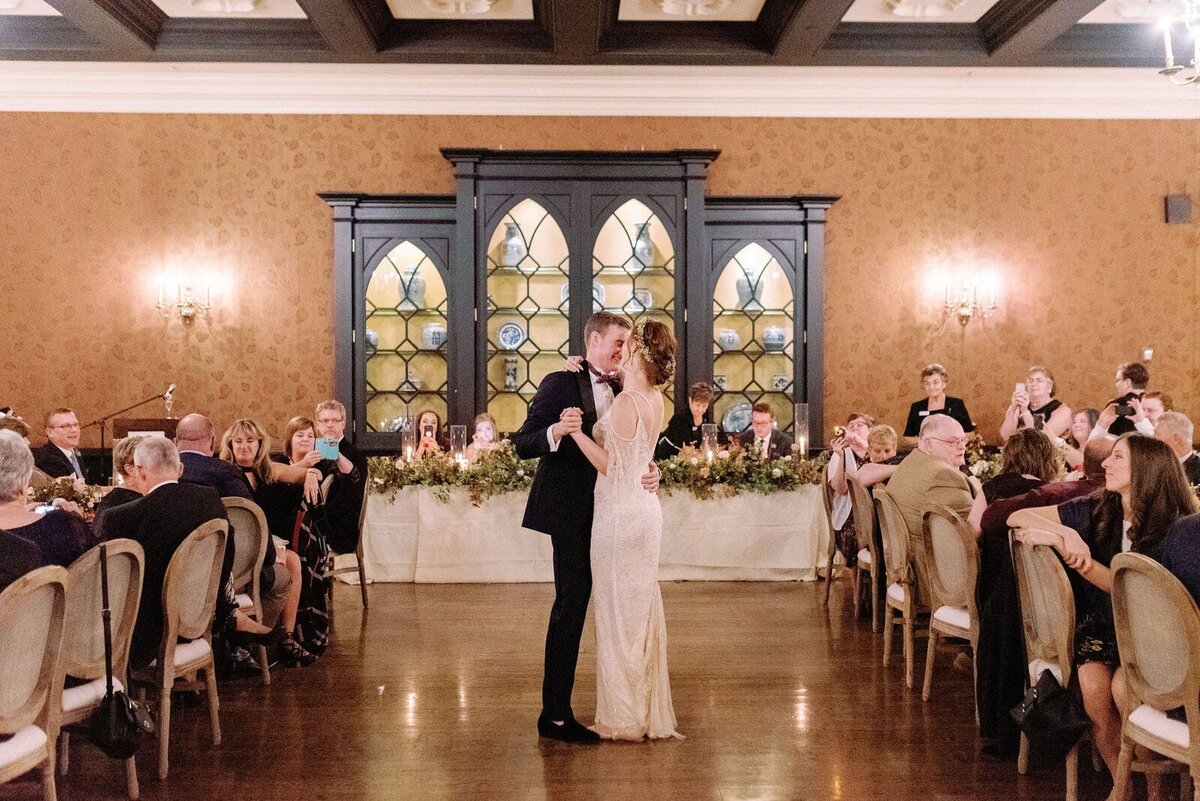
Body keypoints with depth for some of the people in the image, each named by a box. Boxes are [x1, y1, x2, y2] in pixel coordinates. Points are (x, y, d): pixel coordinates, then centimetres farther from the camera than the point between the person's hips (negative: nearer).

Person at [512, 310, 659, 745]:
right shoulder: (560, 383, -10)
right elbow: (523, 443, -16)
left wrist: (651, 471, -11)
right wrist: (556, 431, -36)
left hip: (608, 512, 7)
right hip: (571, 513, -7)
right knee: (572, 604, -7)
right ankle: (555, 715, 1)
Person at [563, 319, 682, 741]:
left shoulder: (627, 401, -18)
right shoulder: (655, 399, 7)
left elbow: (610, 464, -17)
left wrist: (575, 432, -14)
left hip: (620, 513, -8)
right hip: (644, 509, 8)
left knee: (618, 610, 1)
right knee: (642, 609, 13)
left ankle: (623, 718, 10)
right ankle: (651, 713, 21)